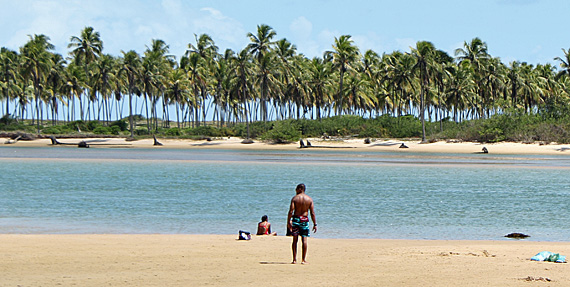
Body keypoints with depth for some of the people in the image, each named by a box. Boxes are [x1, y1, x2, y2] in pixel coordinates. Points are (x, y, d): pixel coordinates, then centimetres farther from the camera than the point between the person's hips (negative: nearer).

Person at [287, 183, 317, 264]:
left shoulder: (294, 198, -3)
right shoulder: (309, 199, 1)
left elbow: (291, 211, -9)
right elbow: (312, 213, -2)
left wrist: (288, 222, -3)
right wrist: (315, 224, 2)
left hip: (296, 219, 0)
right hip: (305, 219, 0)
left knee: (295, 240, 7)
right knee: (304, 240, 1)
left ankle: (294, 259, 6)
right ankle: (303, 260, -2)